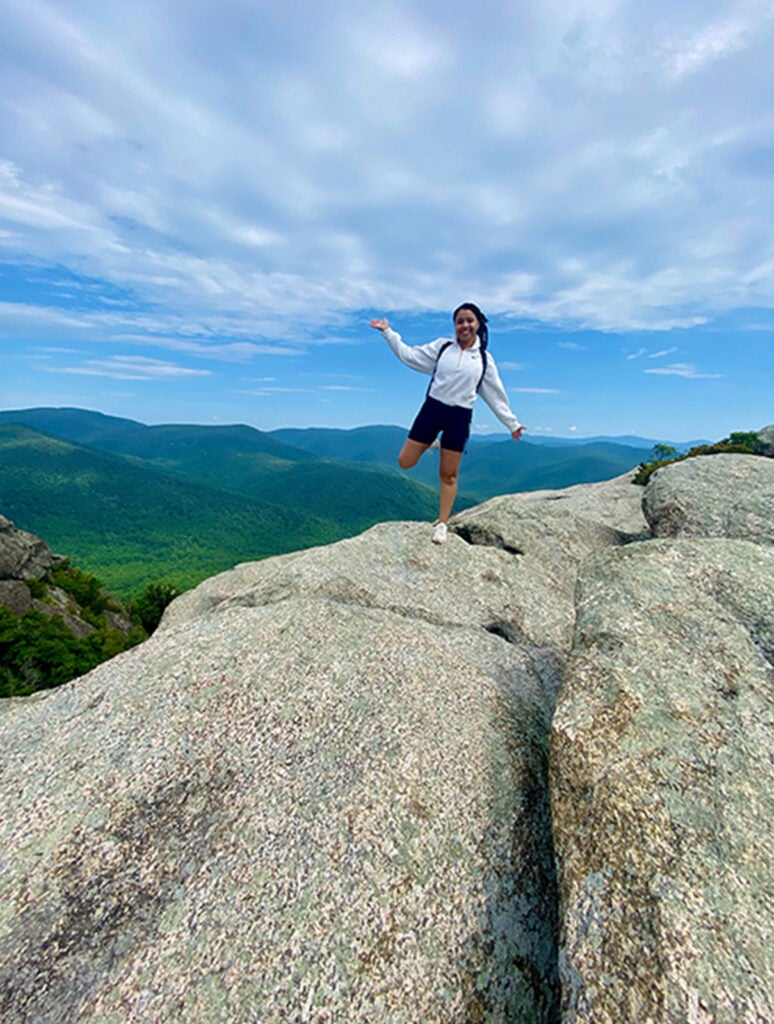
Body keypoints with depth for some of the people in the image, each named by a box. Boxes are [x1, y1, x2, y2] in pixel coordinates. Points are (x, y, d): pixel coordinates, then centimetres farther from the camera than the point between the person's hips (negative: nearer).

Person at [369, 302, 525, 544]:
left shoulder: (484, 359, 7)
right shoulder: (442, 346, 6)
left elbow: (495, 395, 12)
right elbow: (409, 355, 8)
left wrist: (512, 423, 14)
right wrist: (388, 332, 4)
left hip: (460, 417, 0)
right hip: (432, 409, 1)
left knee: (448, 475, 5)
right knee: (405, 462, -1)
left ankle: (442, 524, 18)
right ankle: (431, 442, 31)